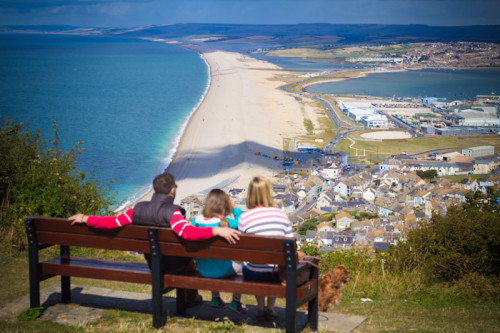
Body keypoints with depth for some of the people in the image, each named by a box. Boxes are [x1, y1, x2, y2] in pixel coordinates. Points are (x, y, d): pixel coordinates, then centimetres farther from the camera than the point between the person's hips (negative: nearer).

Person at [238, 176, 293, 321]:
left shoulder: (244, 218, -11)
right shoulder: (280, 214, -6)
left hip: (254, 275, -1)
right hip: (278, 273, 1)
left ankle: (260, 309, 40)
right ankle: (270, 308, 40)